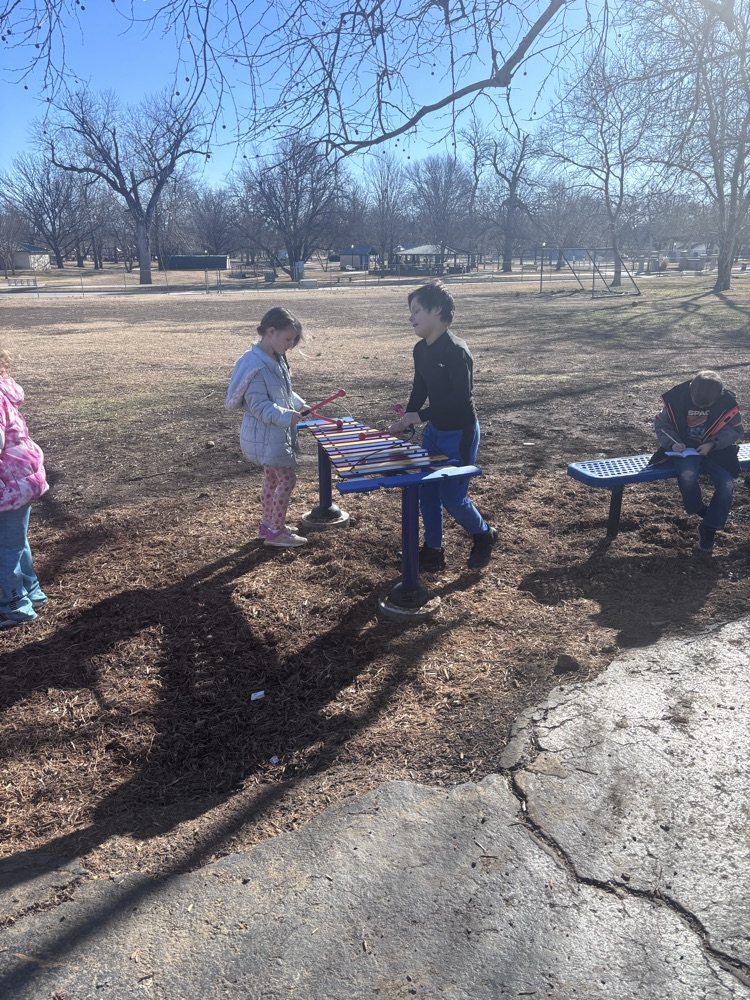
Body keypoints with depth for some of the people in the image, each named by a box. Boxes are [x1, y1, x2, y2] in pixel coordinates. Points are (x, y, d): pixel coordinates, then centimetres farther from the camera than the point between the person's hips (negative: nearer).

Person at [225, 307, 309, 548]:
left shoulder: (275, 359, 7)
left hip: (274, 434, 10)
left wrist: (299, 404, 5)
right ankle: (276, 532, 7)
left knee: (272, 478, 18)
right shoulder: (256, 365, -24)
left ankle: (268, 523, 32)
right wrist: (285, 416, -33)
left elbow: (284, 391, 19)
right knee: (287, 479, -4)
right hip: (266, 436, -10)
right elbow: (259, 405, -26)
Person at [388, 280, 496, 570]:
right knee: (427, 492, 9)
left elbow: (462, 398, -27)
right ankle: (433, 550, 23)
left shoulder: (456, 351, -22)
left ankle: (484, 536, 25)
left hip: (459, 434, -8)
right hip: (433, 431, 8)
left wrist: (421, 415, -25)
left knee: (452, 497, -2)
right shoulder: (420, 349, 3)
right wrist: (406, 422, 3)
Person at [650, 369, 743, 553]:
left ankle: (709, 528, -2)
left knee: (727, 484, -23)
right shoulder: (676, 398, -14)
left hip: (715, 450, 1)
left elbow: (735, 429, -2)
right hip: (685, 449, -1)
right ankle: (700, 511, -2)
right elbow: (661, 424, -2)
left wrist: (712, 444, -17)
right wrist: (672, 443, -19)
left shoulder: (727, 401, -12)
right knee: (687, 474, -34)